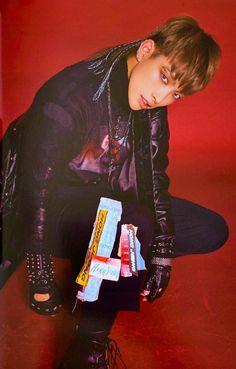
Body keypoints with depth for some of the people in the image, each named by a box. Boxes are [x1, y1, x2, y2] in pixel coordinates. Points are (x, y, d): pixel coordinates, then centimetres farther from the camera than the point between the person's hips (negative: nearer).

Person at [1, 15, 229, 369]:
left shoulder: (152, 105, -5)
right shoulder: (68, 98, -27)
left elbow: (155, 176, -2)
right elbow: (35, 189, -25)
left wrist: (161, 253, -7)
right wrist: (42, 282, -20)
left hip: (109, 201, 7)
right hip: (55, 209, -7)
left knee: (212, 231, -2)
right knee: (135, 224, -37)